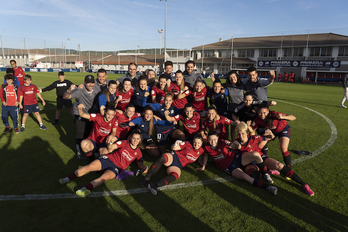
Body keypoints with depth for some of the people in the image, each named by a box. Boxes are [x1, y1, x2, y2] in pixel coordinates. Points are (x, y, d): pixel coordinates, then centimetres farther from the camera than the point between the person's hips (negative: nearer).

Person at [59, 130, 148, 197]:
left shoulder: (138, 152, 9)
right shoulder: (124, 143, 5)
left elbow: (140, 163, 13)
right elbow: (111, 147, 5)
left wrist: (144, 167, -7)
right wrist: (110, 147, -17)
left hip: (117, 167, -1)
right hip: (109, 159, 1)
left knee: (106, 176, -32)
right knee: (90, 166, -19)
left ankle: (86, 189, -46)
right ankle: (68, 178, -5)